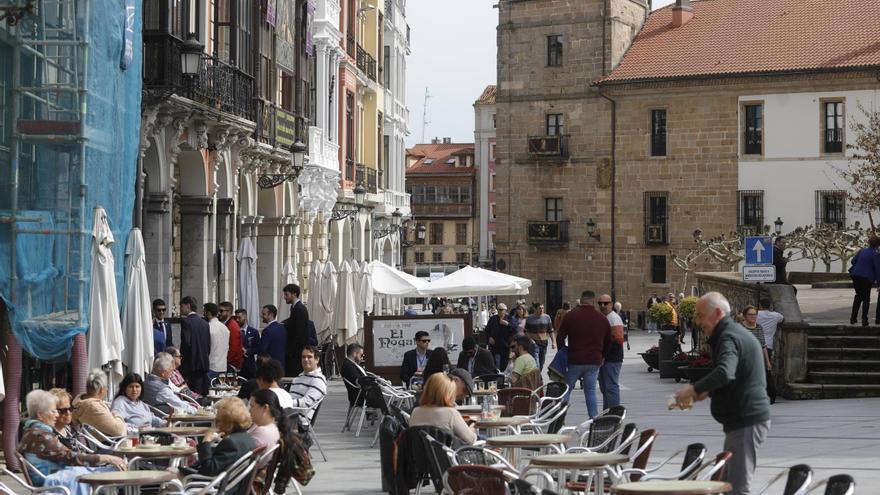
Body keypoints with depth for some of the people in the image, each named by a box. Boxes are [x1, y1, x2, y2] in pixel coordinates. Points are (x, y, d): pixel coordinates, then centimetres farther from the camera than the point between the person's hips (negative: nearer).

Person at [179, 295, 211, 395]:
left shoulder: (186, 321, -8)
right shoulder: (205, 323, 12)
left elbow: (186, 343, -15)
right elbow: (208, 345, 13)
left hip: (192, 365, -7)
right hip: (204, 364, 7)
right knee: (203, 393, 6)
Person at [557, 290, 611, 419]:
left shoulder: (571, 316, -4)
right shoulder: (602, 319, 6)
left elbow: (560, 337, -1)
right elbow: (608, 342, 13)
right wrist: (601, 356, 24)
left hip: (574, 360, -2)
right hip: (594, 362, 2)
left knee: (566, 389, 6)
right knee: (591, 391, 9)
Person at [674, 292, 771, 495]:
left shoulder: (729, 337, -15)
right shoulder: (737, 333, 19)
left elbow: (724, 373, -34)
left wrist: (693, 389, -31)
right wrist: (706, 392, 20)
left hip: (746, 421, -11)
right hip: (749, 418, 11)